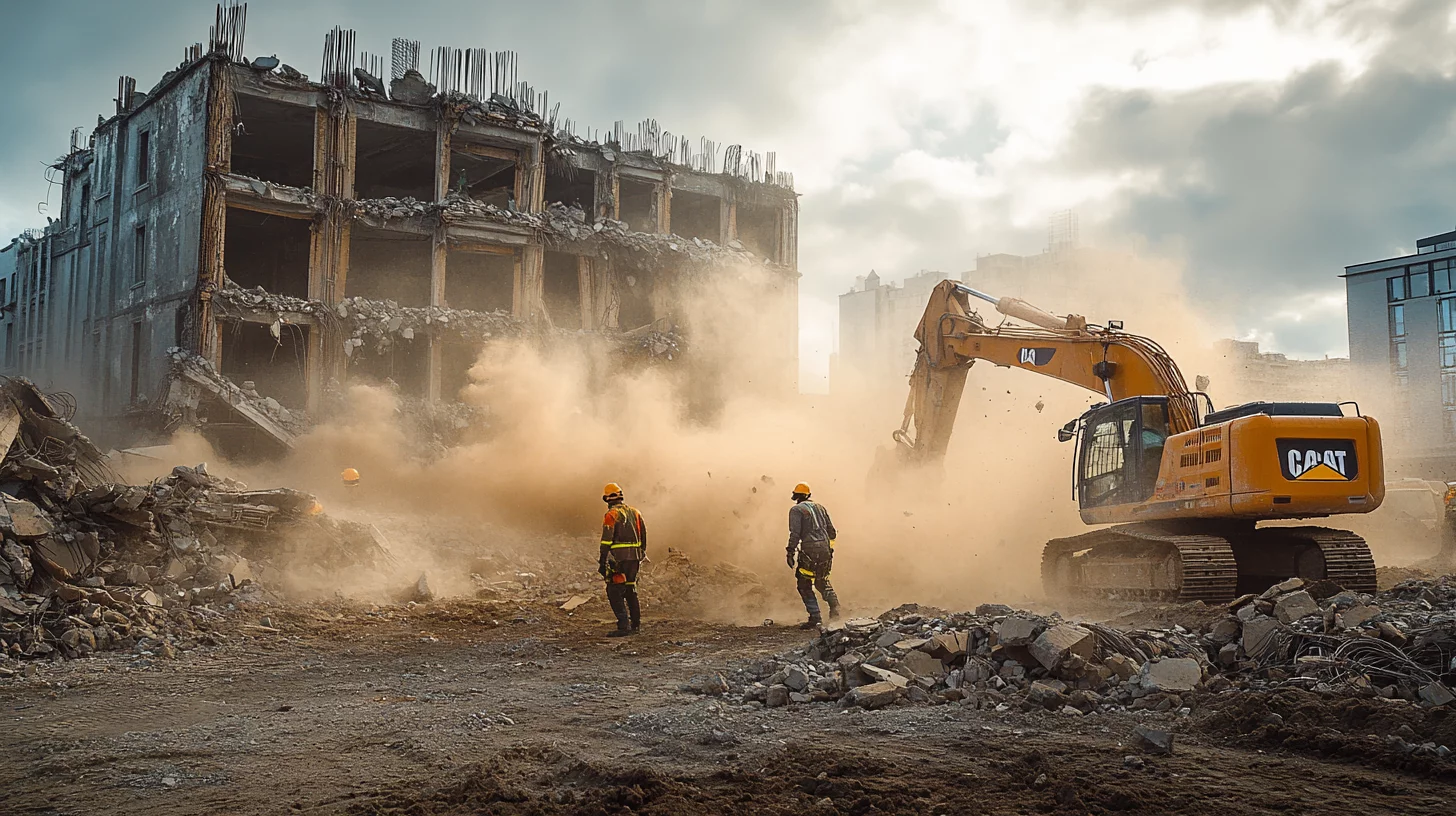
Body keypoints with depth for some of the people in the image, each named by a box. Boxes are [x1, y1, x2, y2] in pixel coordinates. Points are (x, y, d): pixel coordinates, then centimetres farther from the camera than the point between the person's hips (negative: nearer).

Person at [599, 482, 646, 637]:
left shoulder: (611, 515, -9)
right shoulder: (634, 512, 12)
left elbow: (606, 540, -13)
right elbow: (643, 536, 16)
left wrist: (602, 562, -10)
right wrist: (642, 556, 25)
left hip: (618, 559, -7)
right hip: (634, 558, 7)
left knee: (614, 592, -4)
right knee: (630, 589, 20)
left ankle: (624, 626, -14)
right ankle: (636, 623, 27)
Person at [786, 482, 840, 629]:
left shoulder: (796, 510, -2)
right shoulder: (820, 507, 17)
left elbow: (795, 534, -12)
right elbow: (831, 530, 17)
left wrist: (791, 552, -11)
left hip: (809, 551, -6)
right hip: (825, 549, 6)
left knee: (805, 586, 2)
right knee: (823, 582, 22)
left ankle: (815, 617, -6)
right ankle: (834, 605, 0)